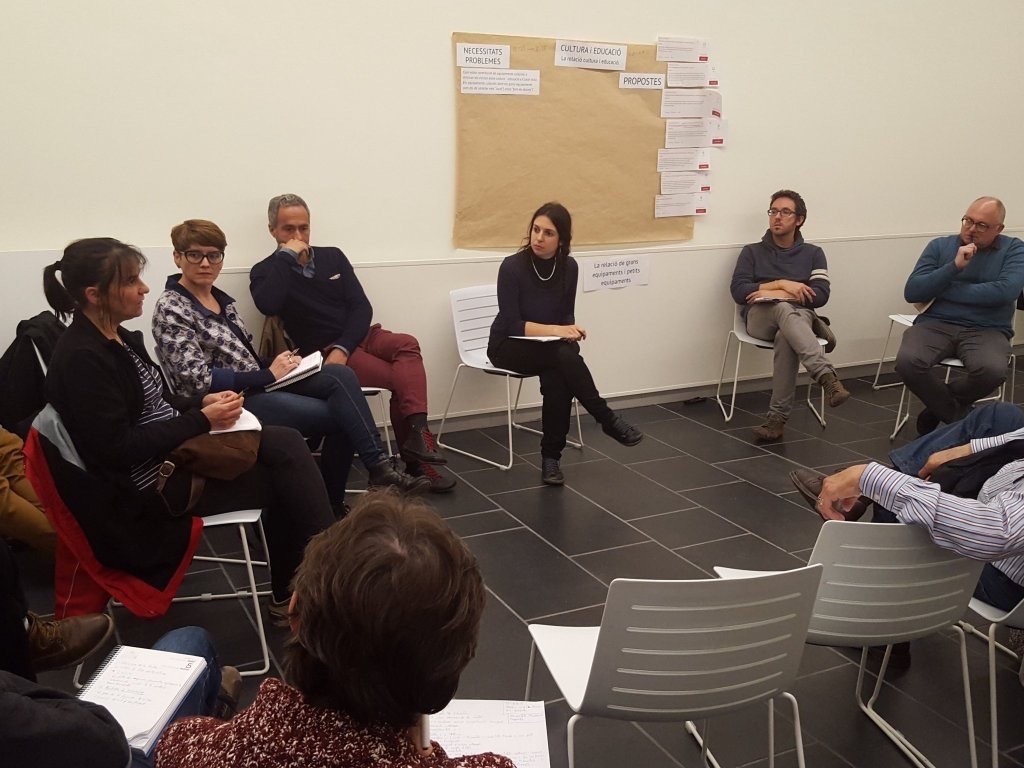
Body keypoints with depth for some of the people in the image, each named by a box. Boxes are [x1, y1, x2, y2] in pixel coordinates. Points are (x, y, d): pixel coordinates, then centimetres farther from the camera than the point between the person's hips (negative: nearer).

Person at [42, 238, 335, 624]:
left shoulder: (120, 338, 8)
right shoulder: (81, 359, -20)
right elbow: (117, 448, -22)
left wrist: (203, 401, 0)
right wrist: (202, 421, -19)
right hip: (151, 484, -9)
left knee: (287, 444, -8)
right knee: (286, 477, -10)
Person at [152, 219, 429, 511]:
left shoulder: (222, 299, 15)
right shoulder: (171, 310, -9)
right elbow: (198, 380, -18)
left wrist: (275, 366, -2)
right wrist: (268, 374, -17)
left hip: (257, 386, 7)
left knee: (341, 375, -17)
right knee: (340, 414, -19)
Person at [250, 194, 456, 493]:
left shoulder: (333, 257, 14)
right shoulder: (266, 271, 4)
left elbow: (361, 307, 5)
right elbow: (268, 305, -20)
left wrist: (343, 347, -12)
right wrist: (286, 256, -12)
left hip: (359, 337, 4)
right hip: (323, 352, -4)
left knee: (408, 344, -29)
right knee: (403, 377, -25)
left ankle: (416, 438, -38)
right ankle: (417, 456, -16)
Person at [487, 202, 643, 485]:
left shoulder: (568, 267, -3)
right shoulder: (512, 266, -18)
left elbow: (566, 315, 5)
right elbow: (511, 324, -20)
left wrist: (570, 330, -18)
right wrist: (555, 330, -29)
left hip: (550, 348, 4)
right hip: (508, 346, -4)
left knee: (558, 377, -32)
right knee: (564, 355, -34)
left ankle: (551, 456, -21)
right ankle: (608, 420, -20)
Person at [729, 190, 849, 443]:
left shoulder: (813, 253, 19)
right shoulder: (752, 252, 19)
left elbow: (821, 295, 2)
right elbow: (738, 291, 2)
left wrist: (776, 293, -8)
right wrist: (782, 284, -7)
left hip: (800, 316, 1)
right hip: (760, 317, -1)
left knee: (786, 336, -40)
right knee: (784, 309, -40)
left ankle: (777, 418, -43)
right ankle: (827, 376, -56)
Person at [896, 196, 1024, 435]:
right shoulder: (940, 246, 11)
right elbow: (911, 292, 0)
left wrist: (943, 290, -8)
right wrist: (954, 266, -12)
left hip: (986, 330, -1)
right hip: (935, 324, 1)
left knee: (992, 370, -35)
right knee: (907, 362, -31)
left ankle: (939, 406, -2)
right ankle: (956, 415, -4)